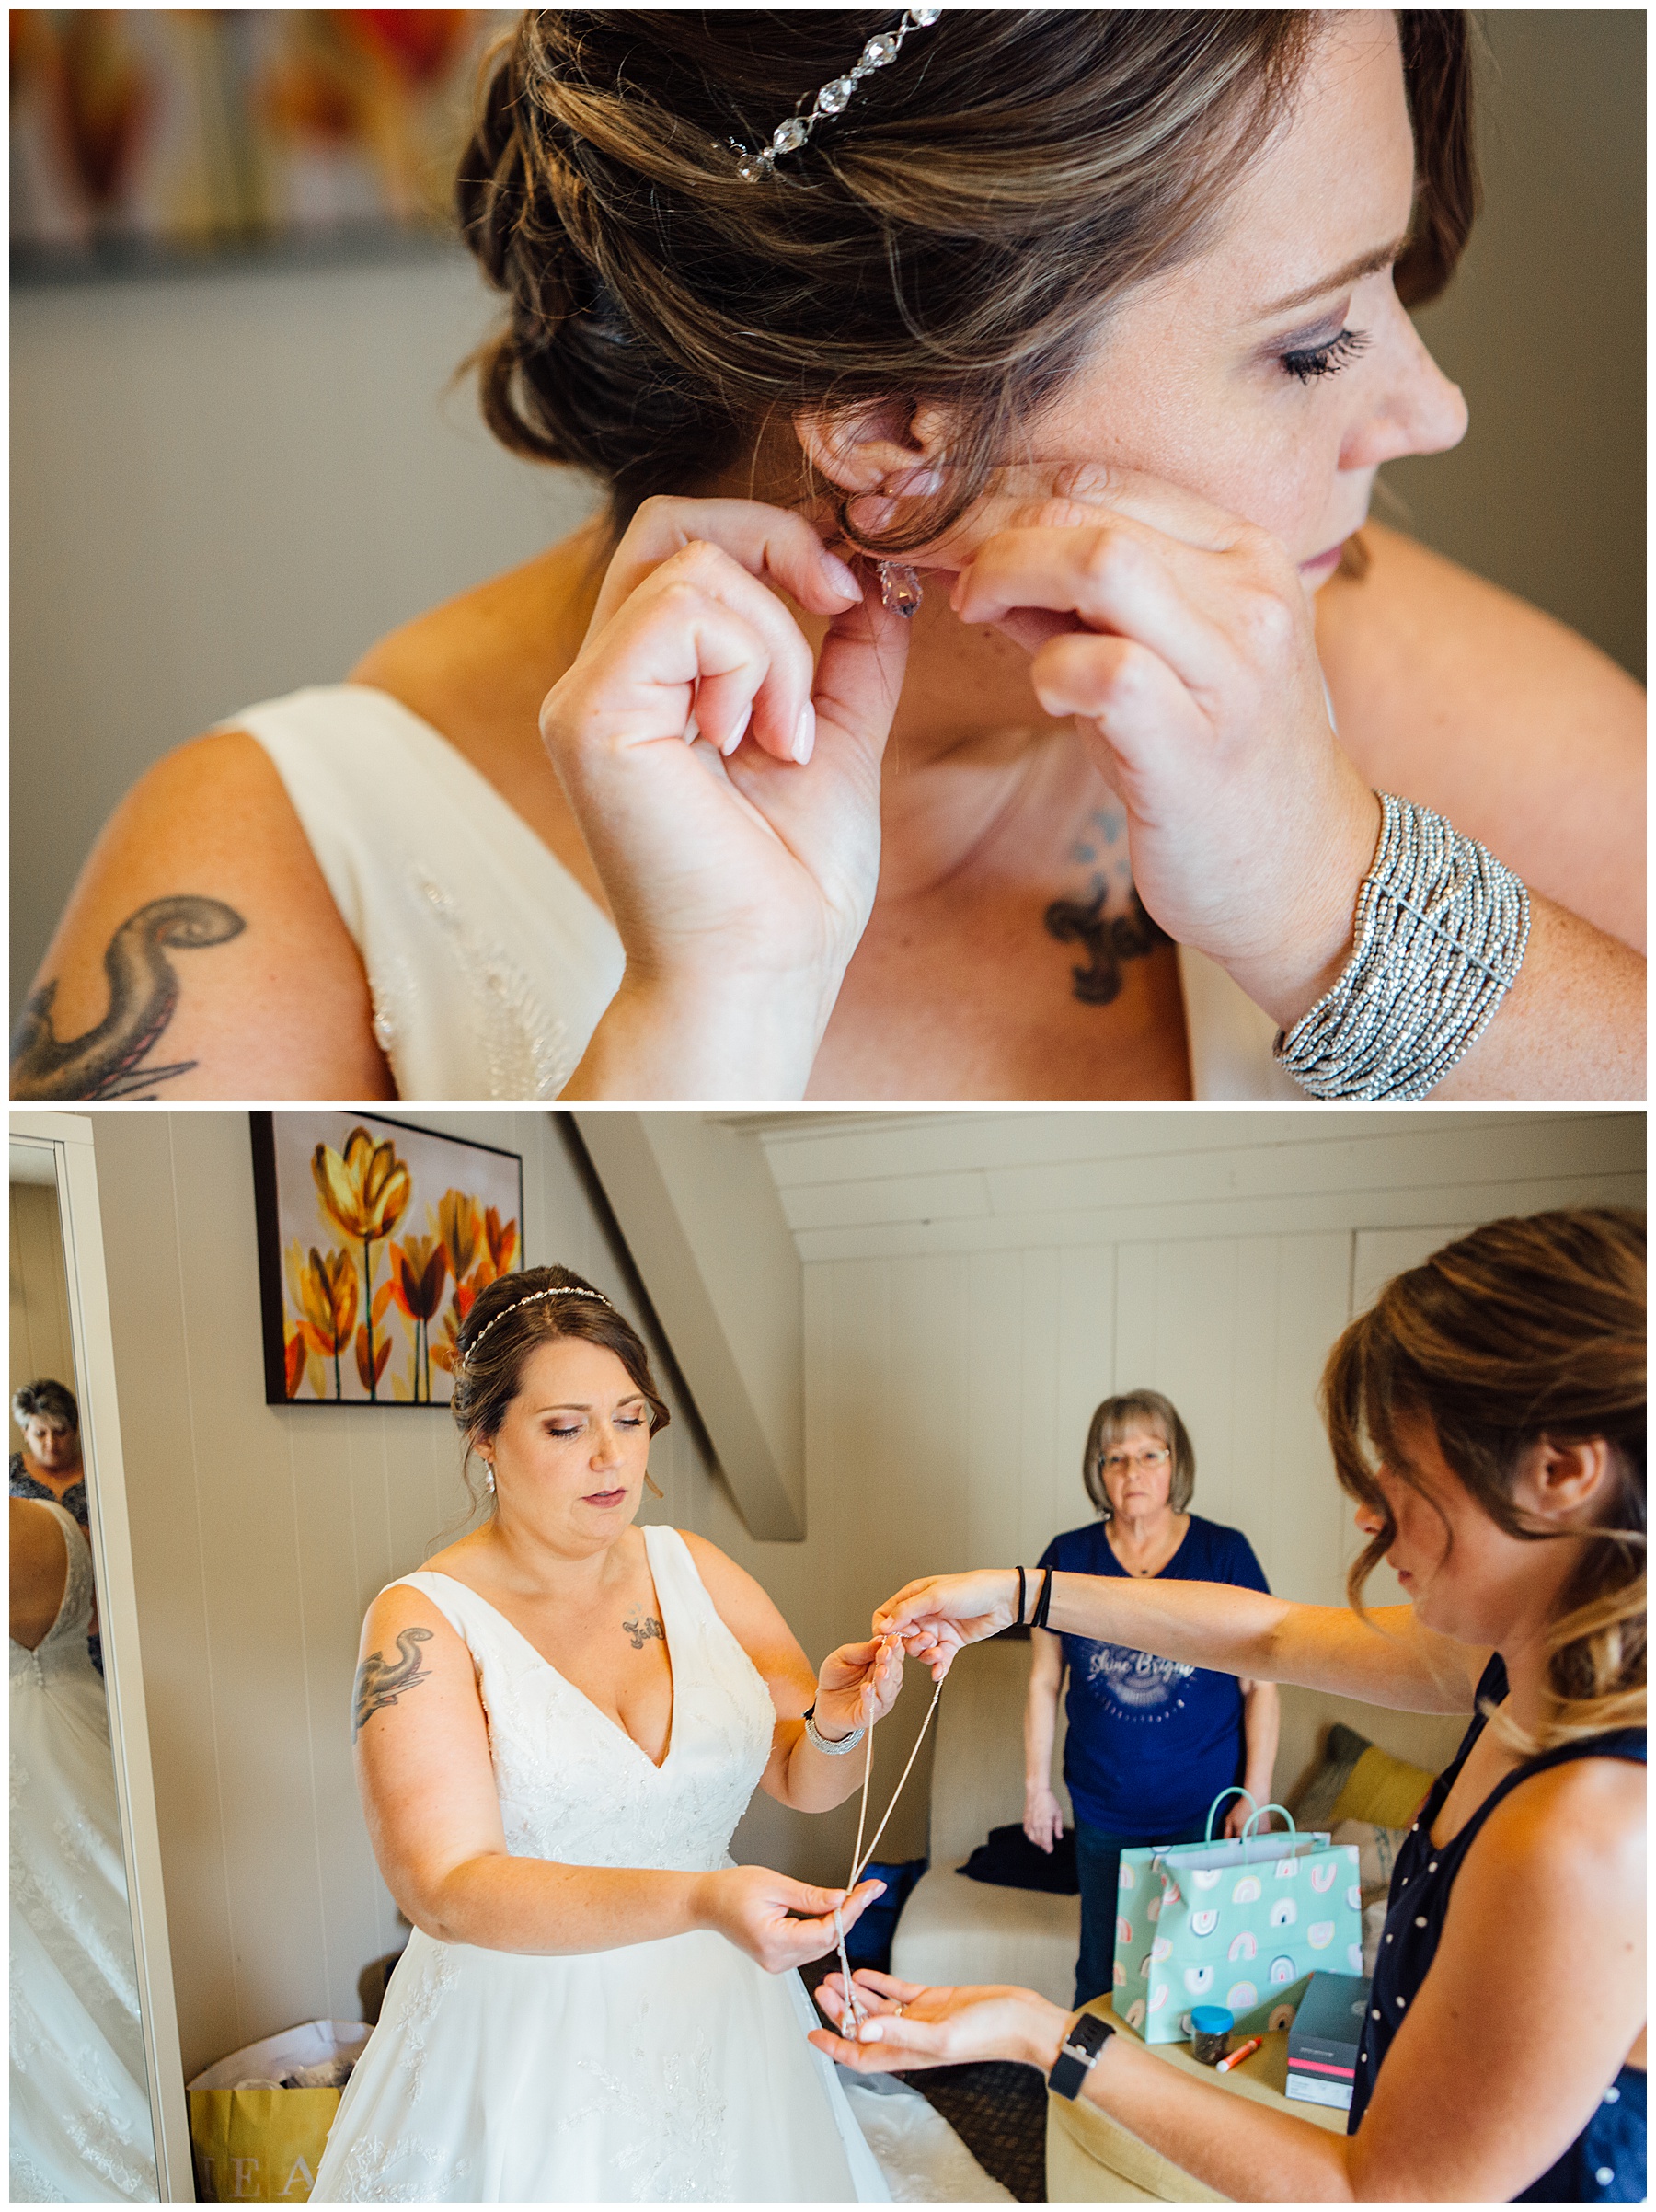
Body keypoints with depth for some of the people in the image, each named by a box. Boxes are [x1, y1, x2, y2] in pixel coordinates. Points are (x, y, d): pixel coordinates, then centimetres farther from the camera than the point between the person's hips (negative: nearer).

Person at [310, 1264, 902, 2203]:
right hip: (522, 2046, -4)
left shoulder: (696, 1573, -3)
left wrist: (835, 1725, -22)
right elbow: (448, 1889, -26)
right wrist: (700, 1900, -38)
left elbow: (804, 1783, 1)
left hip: (716, 2021, 4)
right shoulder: (425, 1623, -16)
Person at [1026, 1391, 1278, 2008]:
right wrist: (1036, 1787, 5)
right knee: (1102, 1976, 12)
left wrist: (1256, 1795, -4)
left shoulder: (1225, 1553, -6)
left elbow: (1261, 1684, -2)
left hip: (1206, 1812, -1)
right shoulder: (1067, 1558, -2)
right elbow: (1043, 1682, 5)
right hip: (1103, 1815, 2)